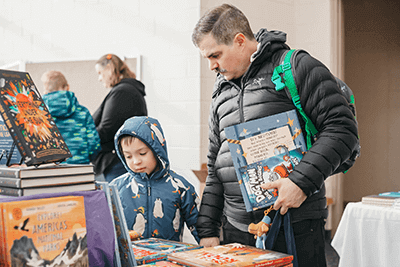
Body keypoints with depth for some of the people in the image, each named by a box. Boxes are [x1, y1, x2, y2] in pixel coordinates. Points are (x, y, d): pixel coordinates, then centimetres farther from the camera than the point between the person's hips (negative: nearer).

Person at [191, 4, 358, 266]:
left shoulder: (297, 67, -4)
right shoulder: (222, 92, 16)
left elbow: (342, 128, -11)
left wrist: (302, 181, -20)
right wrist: (207, 229, 12)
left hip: (295, 225, -5)